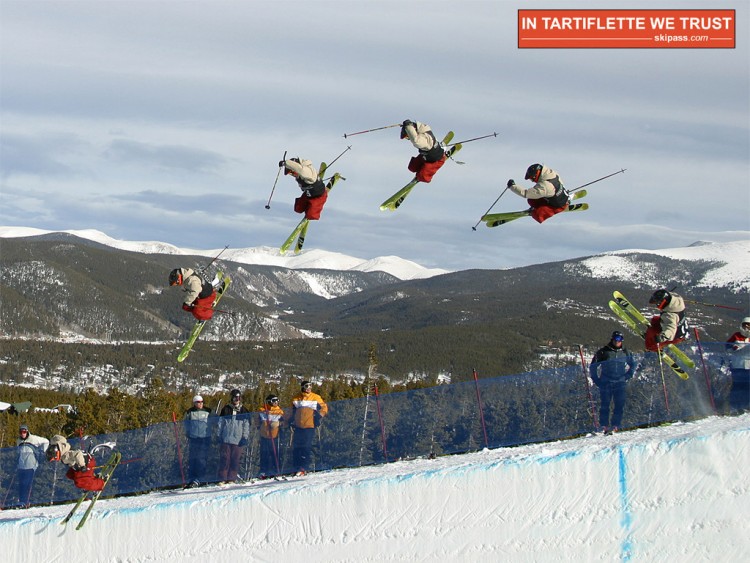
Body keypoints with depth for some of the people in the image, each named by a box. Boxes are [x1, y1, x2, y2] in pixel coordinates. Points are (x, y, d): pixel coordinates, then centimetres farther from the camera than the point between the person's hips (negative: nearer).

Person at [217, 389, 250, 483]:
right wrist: (220, 436, 3)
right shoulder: (226, 409, 8)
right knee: (224, 459, -4)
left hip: (238, 440, 1)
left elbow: (246, 425, 10)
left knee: (235, 460, -1)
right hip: (226, 439, -1)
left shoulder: (244, 411, 10)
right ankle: (222, 478, 0)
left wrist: (245, 437, 0)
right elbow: (221, 423, 11)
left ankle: (231, 478, 6)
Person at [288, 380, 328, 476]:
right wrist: (292, 421, 13)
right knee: (296, 447, 2)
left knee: (307, 447, -10)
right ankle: (297, 467, 9)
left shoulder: (315, 398, 3)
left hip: (310, 426, -4)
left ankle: (304, 468, -9)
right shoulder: (296, 399, 11)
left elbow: (324, 408, 7)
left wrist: (318, 416, -5)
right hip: (298, 426, 4)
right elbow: (293, 412, 24)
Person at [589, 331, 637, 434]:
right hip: (605, 382, -2)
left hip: (619, 383, 2)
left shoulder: (625, 352, 12)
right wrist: (597, 381, 2)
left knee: (620, 405, -7)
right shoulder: (603, 352, 3)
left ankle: (615, 425, -2)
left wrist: (627, 375, 12)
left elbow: (632, 365, 28)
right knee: (605, 405, -6)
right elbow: (593, 367, 8)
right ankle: (604, 426, -1)